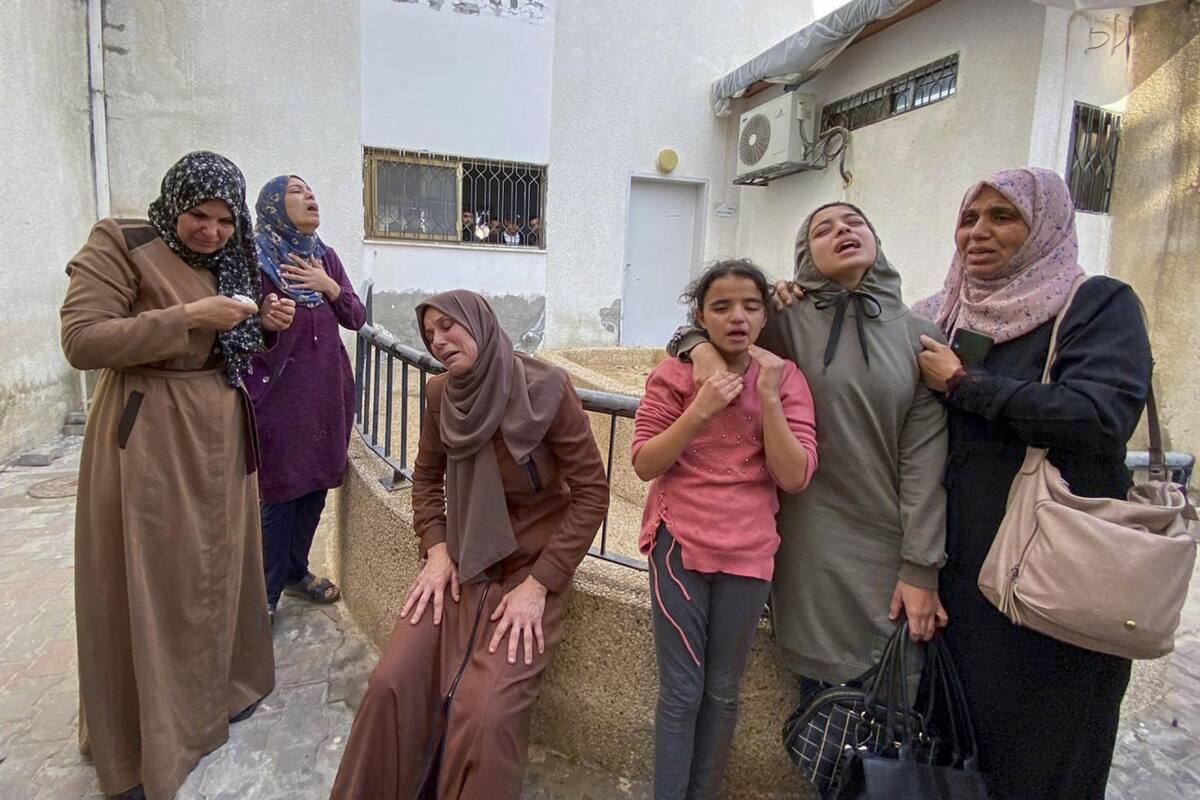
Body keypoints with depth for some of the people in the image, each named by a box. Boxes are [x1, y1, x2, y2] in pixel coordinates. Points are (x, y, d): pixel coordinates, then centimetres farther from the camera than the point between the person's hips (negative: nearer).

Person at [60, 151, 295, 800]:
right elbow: (81, 340, -18)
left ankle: (218, 689, 37)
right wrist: (187, 316, -24)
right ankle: (142, 746, 22)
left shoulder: (227, 260, 10)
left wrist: (265, 322, -4)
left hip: (218, 433, 7)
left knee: (215, 565, 16)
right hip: (148, 435, -6)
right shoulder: (120, 244, -10)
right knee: (147, 582, 3)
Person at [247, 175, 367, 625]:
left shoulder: (326, 257, 10)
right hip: (280, 395, -5)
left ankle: (296, 573, 32)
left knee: (316, 487, 13)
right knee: (278, 494, 2)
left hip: (328, 393, 6)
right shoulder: (254, 259, -7)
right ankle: (265, 593, 19)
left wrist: (329, 286, -7)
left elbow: (356, 318, 7)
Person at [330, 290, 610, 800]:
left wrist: (538, 584, -17)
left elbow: (592, 492, -14)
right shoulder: (442, 394, -2)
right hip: (462, 561, 4)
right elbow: (427, 477, 13)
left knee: (487, 714, -20)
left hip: (530, 567, -4)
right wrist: (436, 551, -2)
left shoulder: (546, 389, -17)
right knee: (391, 686, -10)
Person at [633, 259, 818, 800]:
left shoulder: (784, 378, 0)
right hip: (680, 543, -1)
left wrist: (768, 397, -17)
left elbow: (795, 477, -8)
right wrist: (701, 410, -19)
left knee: (723, 692, 15)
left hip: (748, 552, 2)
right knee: (682, 692, 5)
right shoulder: (674, 374, -3)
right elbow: (644, 465, -8)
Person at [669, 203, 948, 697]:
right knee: (823, 684, 8)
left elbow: (923, 458, -1)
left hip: (890, 543, 2)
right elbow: (705, 321, 11)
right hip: (813, 541, -2)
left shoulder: (918, 335, 3)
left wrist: (921, 567, -3)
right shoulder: (784, 318, -3)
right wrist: (700, 345, -14)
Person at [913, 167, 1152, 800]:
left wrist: (962, 383, -15)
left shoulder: (1099, 304, -6)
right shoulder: (938, 316, 9)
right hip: (962, 560, 5)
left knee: (1046, 749, 10)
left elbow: (1101, 414, -23)